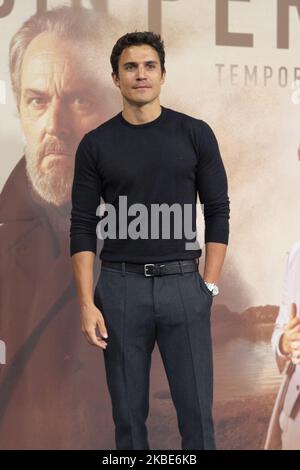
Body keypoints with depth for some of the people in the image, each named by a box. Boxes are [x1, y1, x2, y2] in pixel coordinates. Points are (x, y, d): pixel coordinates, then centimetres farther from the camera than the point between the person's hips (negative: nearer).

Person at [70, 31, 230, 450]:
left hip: (183, 284, 0)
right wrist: (86, 303, -7)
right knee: (129, 414, 7)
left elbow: (218, 212, 3)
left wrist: (209, 286, -5)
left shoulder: (195, 134, 2)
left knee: (196, 412, 1)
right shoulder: (96, 144, 2)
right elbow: (83, 228, 1)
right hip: (121, 286, 1)